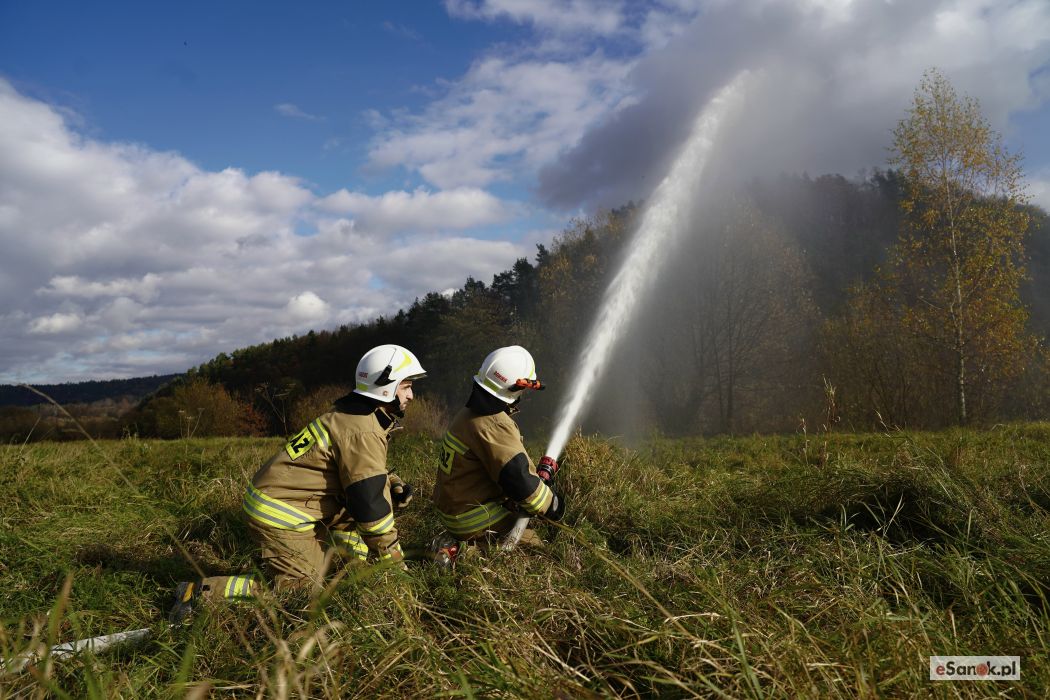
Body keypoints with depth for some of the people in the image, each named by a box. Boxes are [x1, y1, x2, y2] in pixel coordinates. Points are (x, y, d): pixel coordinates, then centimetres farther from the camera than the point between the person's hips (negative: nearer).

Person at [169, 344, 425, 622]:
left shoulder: (354, 418, 11)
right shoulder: (362, 433, -21)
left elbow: (365, 473, 23)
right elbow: (370, 503, -21)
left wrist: (393, 484, 2)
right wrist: (392, 554, -8)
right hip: (281, 518, -10)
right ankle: (201, 591, -5)